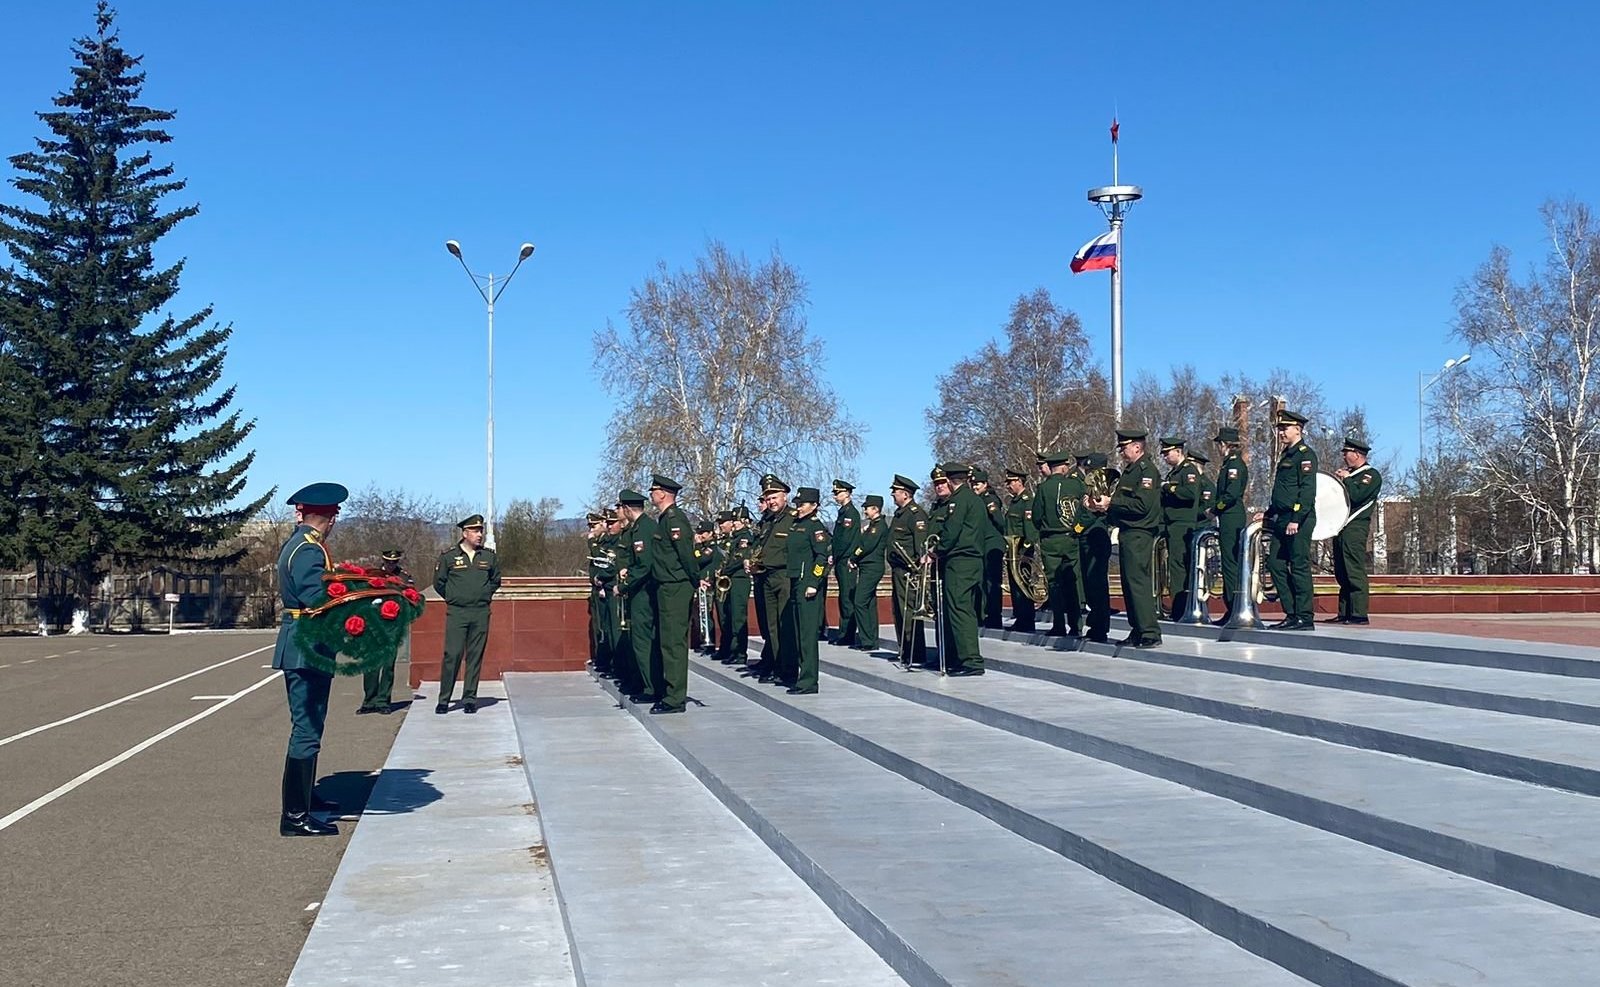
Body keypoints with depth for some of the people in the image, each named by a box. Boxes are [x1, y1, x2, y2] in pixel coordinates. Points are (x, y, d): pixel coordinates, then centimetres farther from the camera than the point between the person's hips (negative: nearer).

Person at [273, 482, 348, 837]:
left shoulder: (296, 544, 15)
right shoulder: (309, 550, -17)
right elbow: (317, 599, -27)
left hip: (299, 646, 11)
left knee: (308, 725, 22)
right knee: (307, 730, -8)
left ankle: (306, 796, 37)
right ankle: (295, 816, -5)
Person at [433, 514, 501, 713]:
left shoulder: (489, 556, 8)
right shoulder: (448, 556, 0)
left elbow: (496, 580, 22)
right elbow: (438, 583, 10)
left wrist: (484, 596, 12)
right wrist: (453, 598, 9)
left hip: (481, 614, 2)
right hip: (456, 613, -2)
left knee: (475, 657, 3)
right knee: (452, 655, -7)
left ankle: (470, 699, 11)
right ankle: (443, 700, 0)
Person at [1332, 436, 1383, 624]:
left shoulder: (1371, 475, -4)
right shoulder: (1349, 473, 24)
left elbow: (1356, 496, -18)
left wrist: (1346, 479, -6)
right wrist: (1336, 480, 8)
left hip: (1355, 528, -9)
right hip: (1342, 527, 9)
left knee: (1355, 571, -11)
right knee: (1342, 573, 8)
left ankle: (1359, 614, -10)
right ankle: (1344, 613, 11)